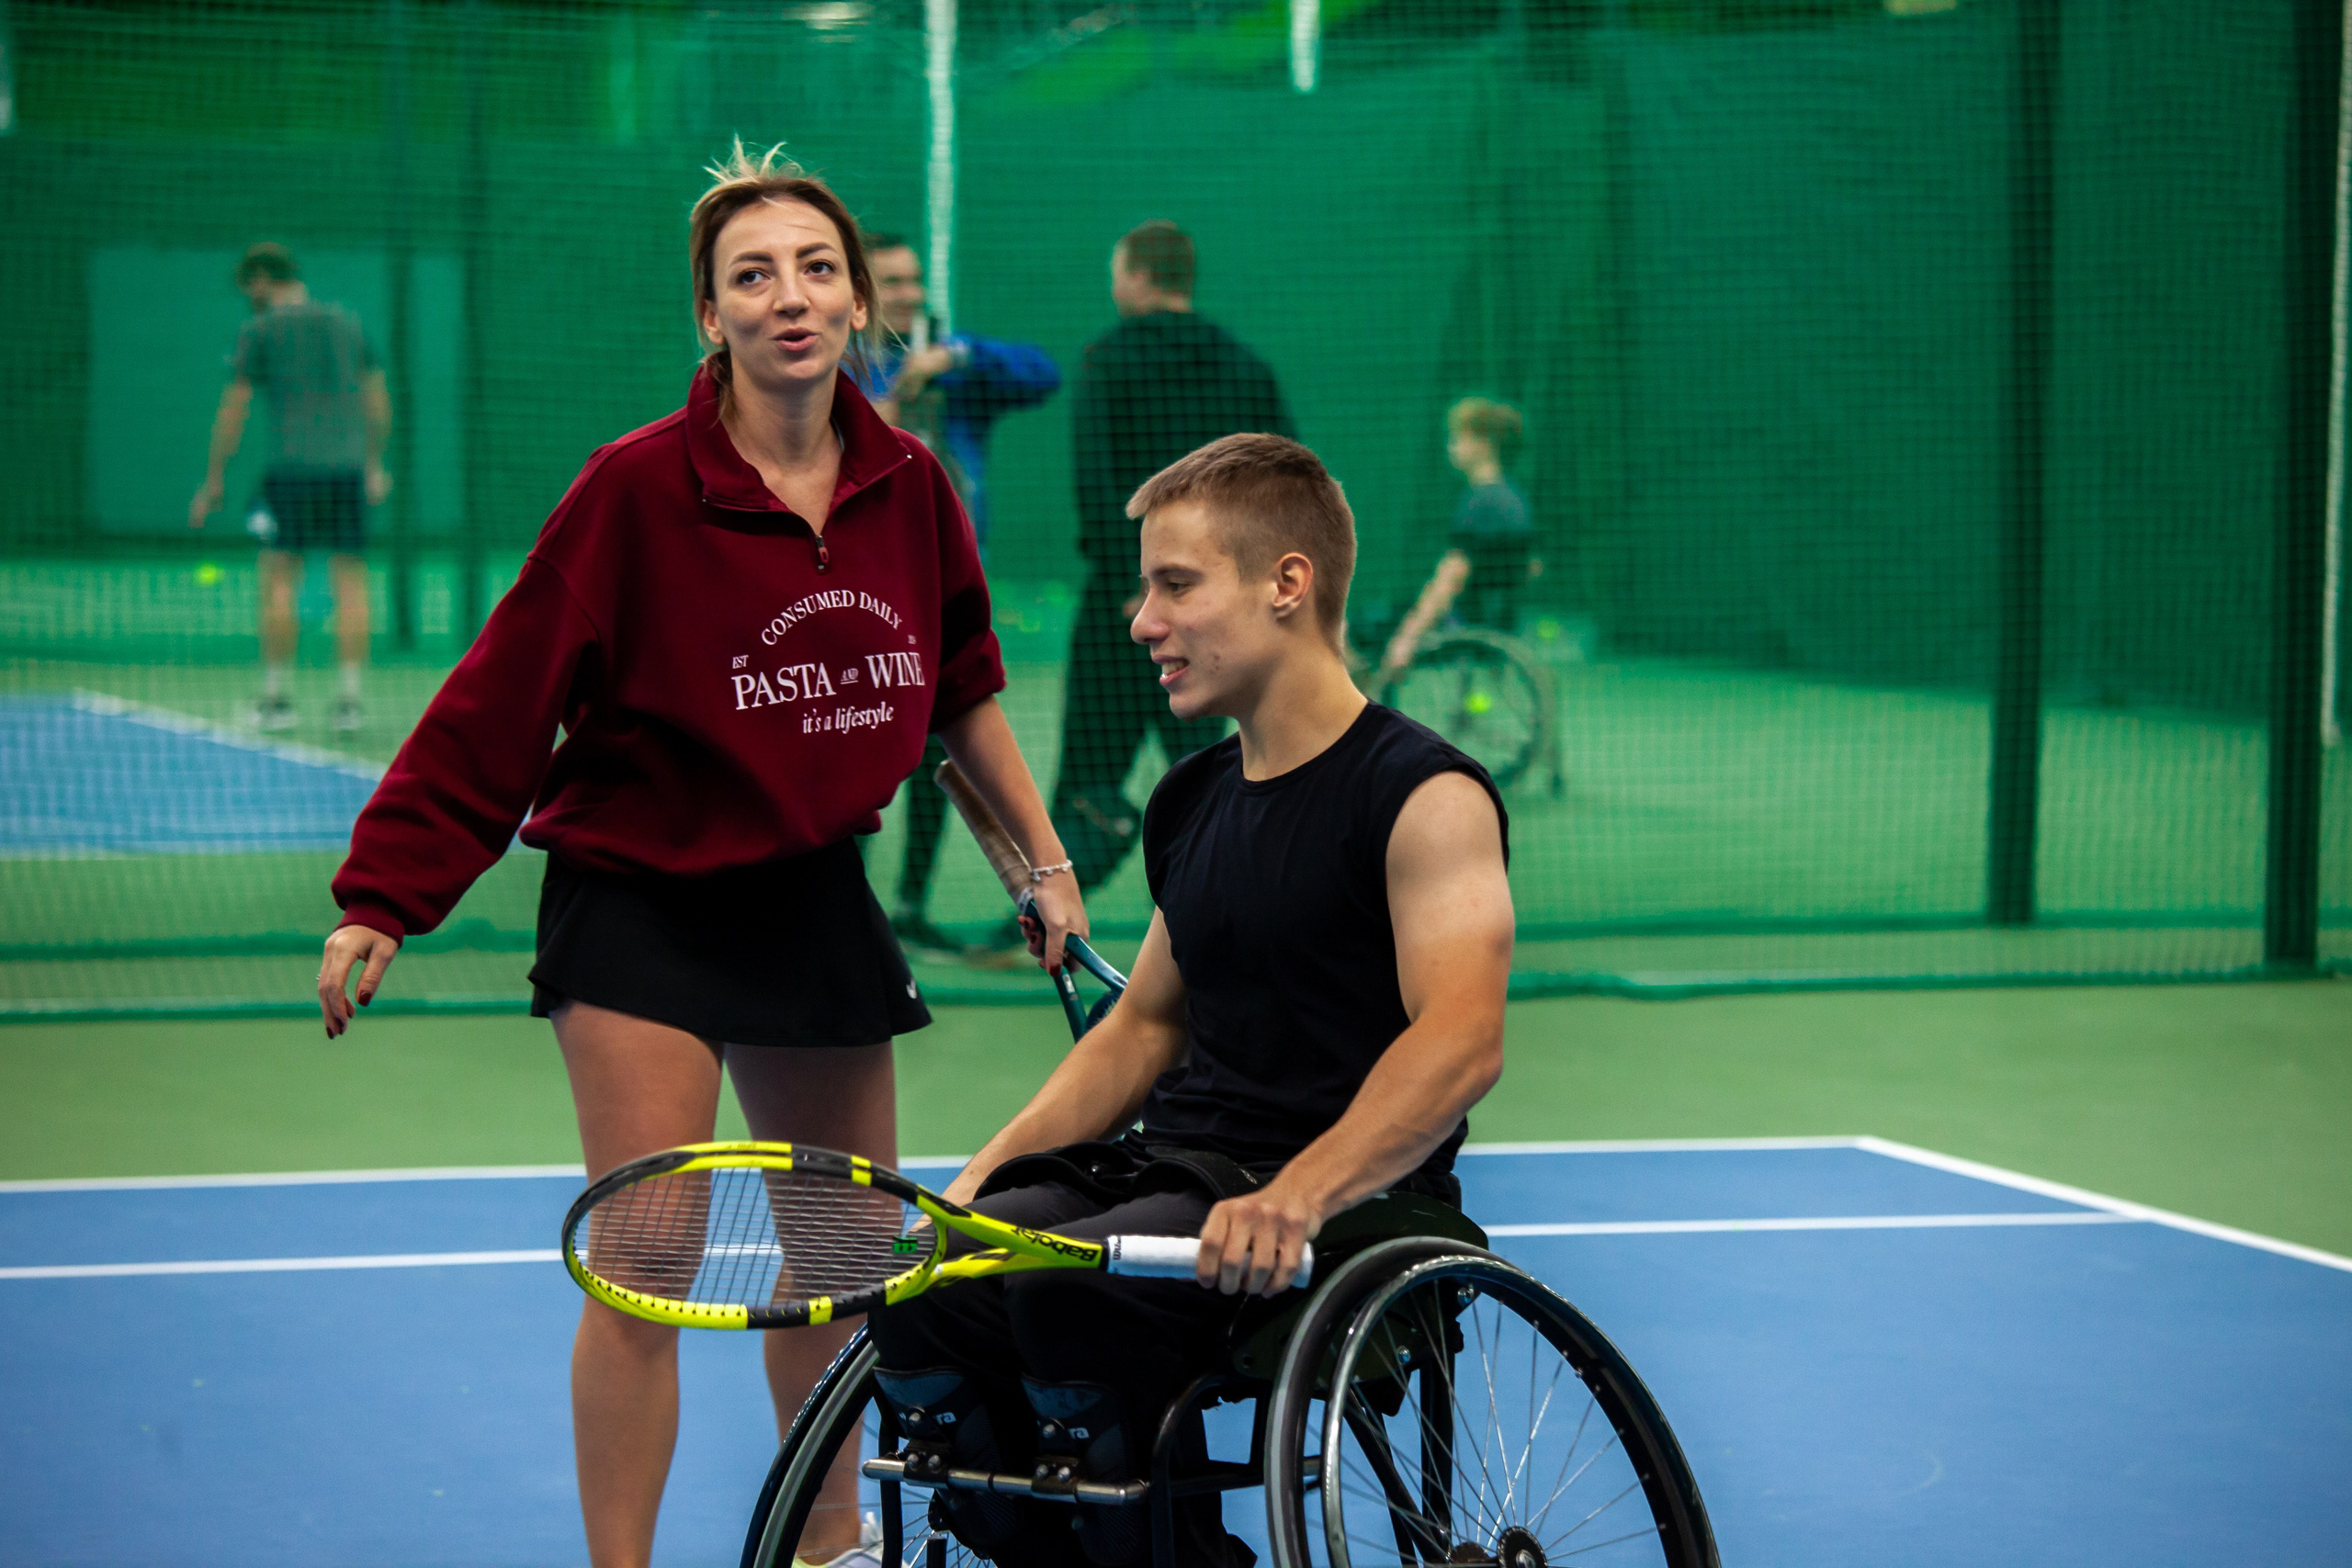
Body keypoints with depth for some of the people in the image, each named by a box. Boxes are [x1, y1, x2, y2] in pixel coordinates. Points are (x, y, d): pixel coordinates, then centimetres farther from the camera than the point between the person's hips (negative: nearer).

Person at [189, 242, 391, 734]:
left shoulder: (260, 331, 1)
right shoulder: (347, 324, 14)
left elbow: (233, 409, 0)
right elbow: (379, 402, 17)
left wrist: (214, 480, 6)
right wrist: (375, 464, 26)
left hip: (291, 468, -4)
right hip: (348, 468, 4)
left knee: (280, 580, 2)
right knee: (351, 583, 1)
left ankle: (277, 698, 2)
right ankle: (349, 702, -2)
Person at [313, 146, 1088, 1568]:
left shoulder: (911, 487, -2)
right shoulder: (639, 489, -16)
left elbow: (962, 686, 15)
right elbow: (497, 706, -14)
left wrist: (1041, 851, 16)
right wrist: (381, 902, -17)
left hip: (816, 896, 5)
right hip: (641, 901, -5)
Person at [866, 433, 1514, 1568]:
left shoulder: (1421, 795, -8)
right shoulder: (1189, 805, 17)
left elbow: (1460, 1041, -22)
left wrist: (1299, 1195, -36)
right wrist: (992, 1170, 11)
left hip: (1349, 1202, -7)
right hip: (1167, 1164, 7)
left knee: (1072, 1292, -33)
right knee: (923, 1291, -19)